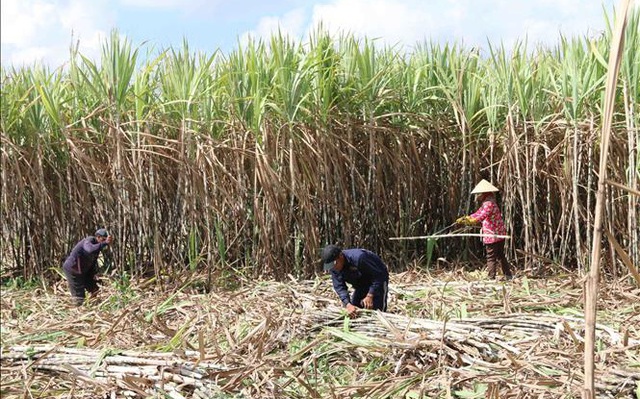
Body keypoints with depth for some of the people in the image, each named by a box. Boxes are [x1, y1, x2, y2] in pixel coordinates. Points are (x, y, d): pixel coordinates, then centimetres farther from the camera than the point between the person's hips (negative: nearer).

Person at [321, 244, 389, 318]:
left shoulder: (358, 258, -37)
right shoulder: (333, 268, -17)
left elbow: (378, 275, -29)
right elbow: (339, 287, -20)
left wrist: (370, 296, -34)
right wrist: (347, 304, -37)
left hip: (378, 279, -7)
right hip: (361, 284, 7)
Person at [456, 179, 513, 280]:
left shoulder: (489, 204, -18)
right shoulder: (486, 203, 16)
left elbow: (481, 216, -33)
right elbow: (477, 214, 19)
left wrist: (467, 221, -39)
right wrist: (464, 219, 9)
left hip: (492, 236, -10)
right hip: (499, 234, 10)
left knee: (491, 257, -4)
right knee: (500, 256, 18)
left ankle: (491, 278, -2)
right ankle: (508, 275, 21)